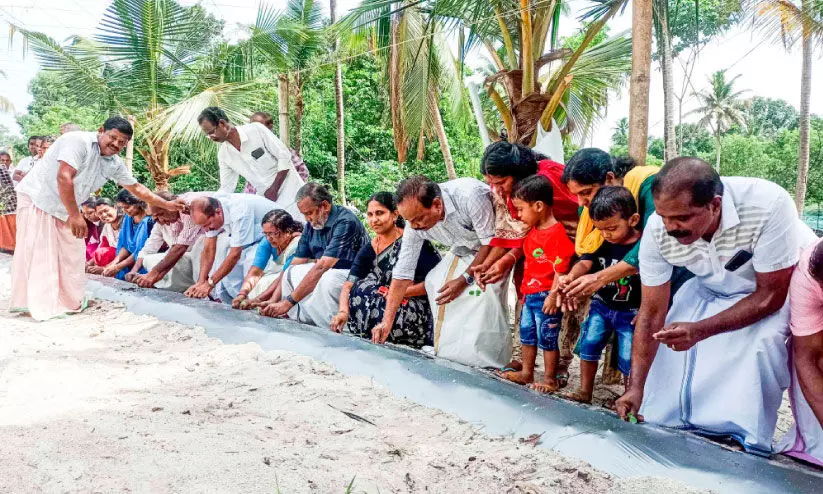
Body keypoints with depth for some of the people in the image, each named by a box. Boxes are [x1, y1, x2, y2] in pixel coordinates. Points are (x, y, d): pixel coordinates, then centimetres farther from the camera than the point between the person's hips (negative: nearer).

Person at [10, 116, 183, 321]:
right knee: (38, 253, -7)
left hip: (65, 209, 8)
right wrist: (75, 215, -29)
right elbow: (64, 177, -31)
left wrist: (167, 205, 12)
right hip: (38, 198, -8)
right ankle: (38, 305, -3)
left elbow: (136, 188, 14)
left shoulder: (114, 164, 2)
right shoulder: (78, 142, -22)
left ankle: (69, 301, 22)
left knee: (71, 254, 10)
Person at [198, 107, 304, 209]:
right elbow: (226, 188, 7)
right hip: (264, 198, 5)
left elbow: (284, 156, -12)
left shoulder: (256, 129, -13)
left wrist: (274, 189, -16)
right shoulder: (223, 154, 1)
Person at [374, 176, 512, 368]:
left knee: (484, 289, -28)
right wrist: (386, 322, -16)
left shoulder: (469, 195, -38)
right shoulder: (415, 224, -19)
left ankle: (488, 365, -17)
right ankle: (448, 357, 3)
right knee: (434, 282, -9)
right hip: (465, 248, 6)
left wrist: (465, 279, -29)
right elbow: (402, 273, -14)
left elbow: (491, 242, -28)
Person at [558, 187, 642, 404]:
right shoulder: (600, 243, -4)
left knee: (628, 358, 1)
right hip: (601, 305, 4)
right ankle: (585, 392, 17)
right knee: (588, 344, 3)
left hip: (630, 312, -4)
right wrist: (571, 276, -31)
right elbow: (585, 263, -9)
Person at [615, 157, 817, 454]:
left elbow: (771, 296, -28)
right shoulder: (658, 229, -28)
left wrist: (701, 330, -42)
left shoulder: (768, 206, -39)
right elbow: (652, 313, -18)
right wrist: (636, 388, -22)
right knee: (672, 339, -12)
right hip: (713, 287, 4)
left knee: (763, 340, -30)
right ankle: (665, 427, 11)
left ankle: (749, 442, -11)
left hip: (781, 285, -3)